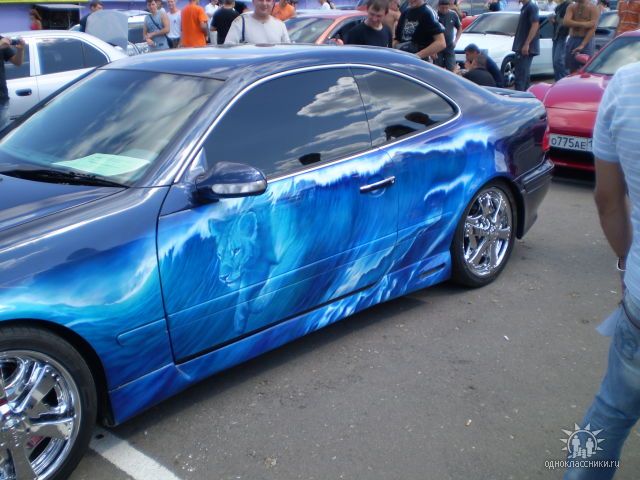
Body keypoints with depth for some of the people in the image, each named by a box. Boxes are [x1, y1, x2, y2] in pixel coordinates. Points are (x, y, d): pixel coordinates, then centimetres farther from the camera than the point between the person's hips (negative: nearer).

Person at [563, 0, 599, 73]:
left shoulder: (593, 8, -4)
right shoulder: (571, 7, 9)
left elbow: (592, 28, -13)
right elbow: (566, 22, -8)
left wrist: (582, 45, -22)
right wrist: (584, 24, -17)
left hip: (586, 42, -4)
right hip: (572, 41, 4)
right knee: (572, 71, 5)